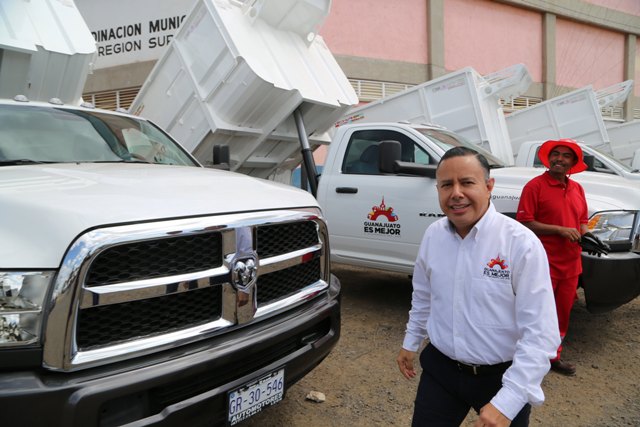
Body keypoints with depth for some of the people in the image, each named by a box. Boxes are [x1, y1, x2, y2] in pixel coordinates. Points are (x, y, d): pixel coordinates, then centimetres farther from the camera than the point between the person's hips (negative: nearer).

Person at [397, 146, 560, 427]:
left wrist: (507, 402, -25)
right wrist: (411, 342, 19)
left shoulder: (521, 243, -19)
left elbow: (540, 334, -21)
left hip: (501, 377, -3)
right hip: (440, 369, 4)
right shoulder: (432, 235, -4)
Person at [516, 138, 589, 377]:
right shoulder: (535, 186, -9)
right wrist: (560, 229, -19)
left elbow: (582, 220, 21)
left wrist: (586, 234, 0)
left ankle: (553, 356, 33)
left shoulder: (576, 189, 12)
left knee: (562, 313, 16)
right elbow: (524, 223, -14)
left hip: (570, 265, 7)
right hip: (544, 265, -7)